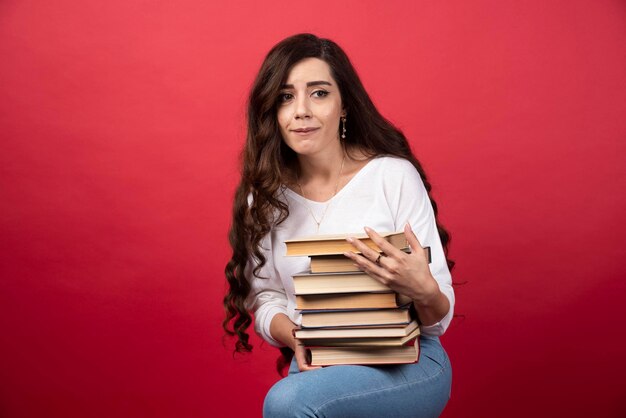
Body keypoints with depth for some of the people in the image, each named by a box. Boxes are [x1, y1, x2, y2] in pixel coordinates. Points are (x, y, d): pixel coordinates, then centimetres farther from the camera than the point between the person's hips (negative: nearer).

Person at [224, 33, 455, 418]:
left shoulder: (394, 175, -9)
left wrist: (423, 291, -29)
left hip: (406, 362, -3)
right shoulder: (265, 195, 3)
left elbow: (439, 319, -6)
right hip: (318, 366, 3)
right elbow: (265, 299, 8)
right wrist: (295, 337, -14)